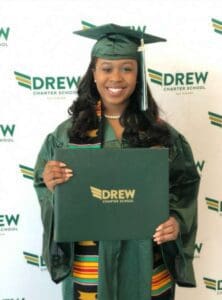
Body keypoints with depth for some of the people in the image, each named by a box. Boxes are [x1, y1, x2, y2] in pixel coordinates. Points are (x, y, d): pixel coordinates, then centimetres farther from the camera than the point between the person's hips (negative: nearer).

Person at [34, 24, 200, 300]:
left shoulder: (161, 133, -3)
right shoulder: (67, 133, -4)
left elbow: (185, 187, 2)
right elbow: (44, 190, 0)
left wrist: (177, 221, -16)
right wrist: (51, 185, -22)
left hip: (146, 262, 1)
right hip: (88, 264, 0)